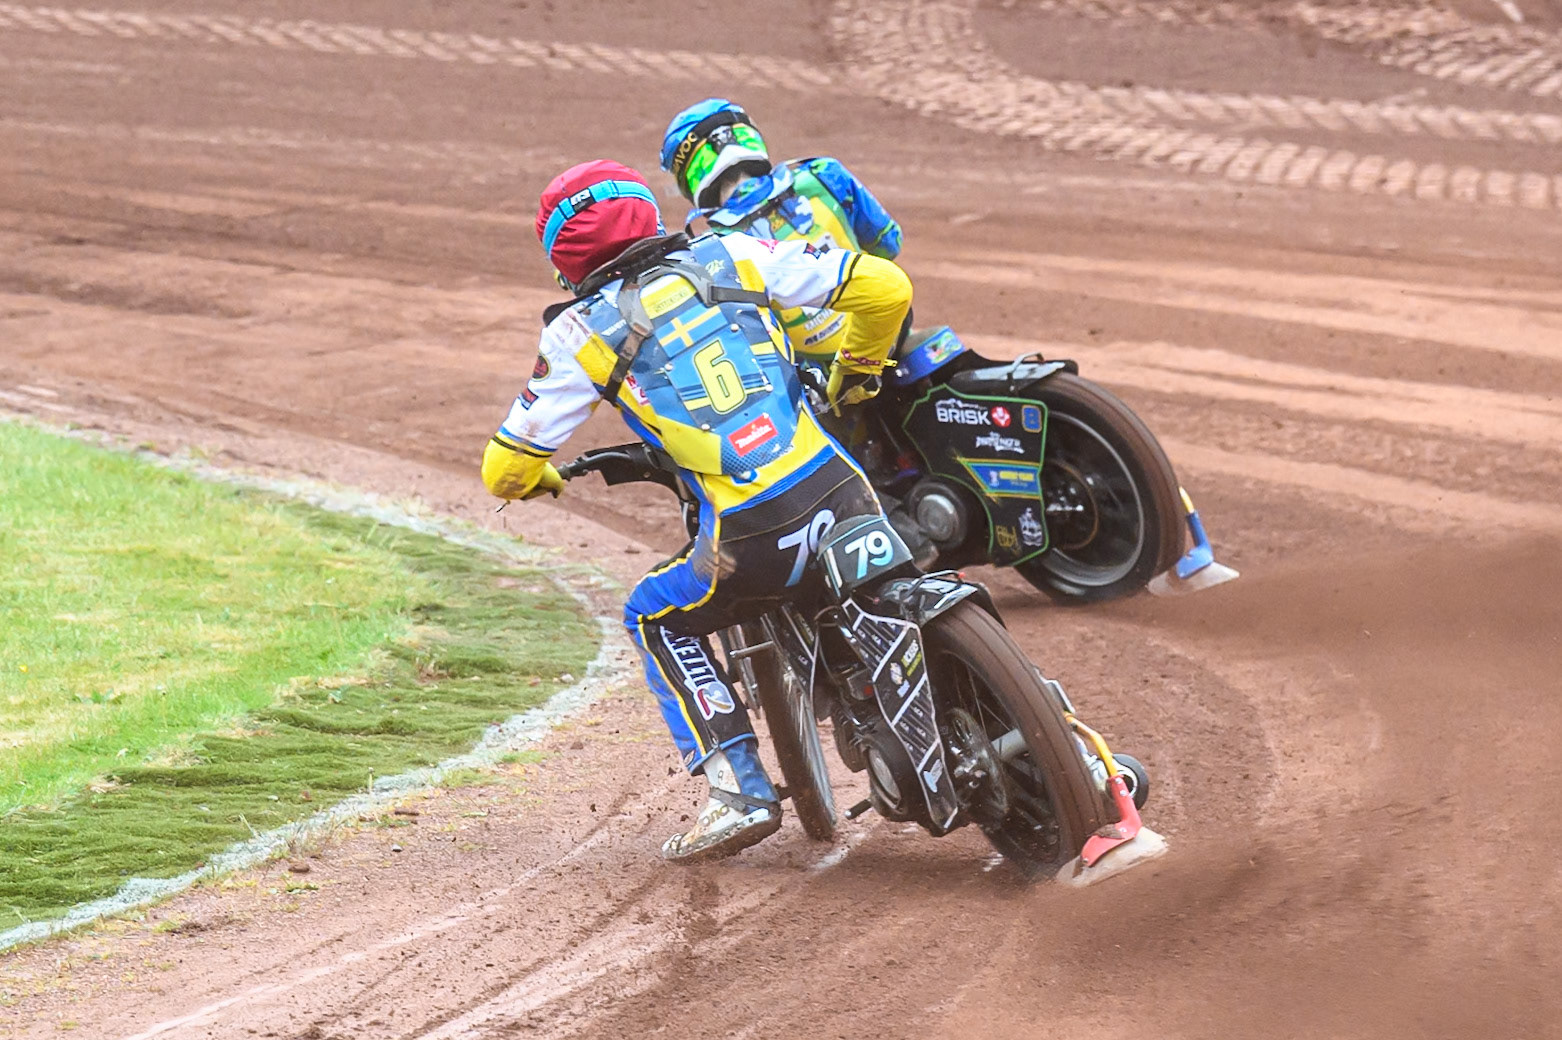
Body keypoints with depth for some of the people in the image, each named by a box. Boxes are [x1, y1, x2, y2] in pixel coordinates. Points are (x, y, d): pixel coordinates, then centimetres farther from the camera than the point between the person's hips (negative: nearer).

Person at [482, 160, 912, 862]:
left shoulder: (581, 331, 5)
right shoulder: (729, 258, 11)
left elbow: (507, 471, 10)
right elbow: (885, 288, 8)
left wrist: (535, 479, 36)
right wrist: (854, 376, 28)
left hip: (753, 542, -3)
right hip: (847, 499, 3)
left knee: (657, 620, 23)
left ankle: (740, 791, 12)